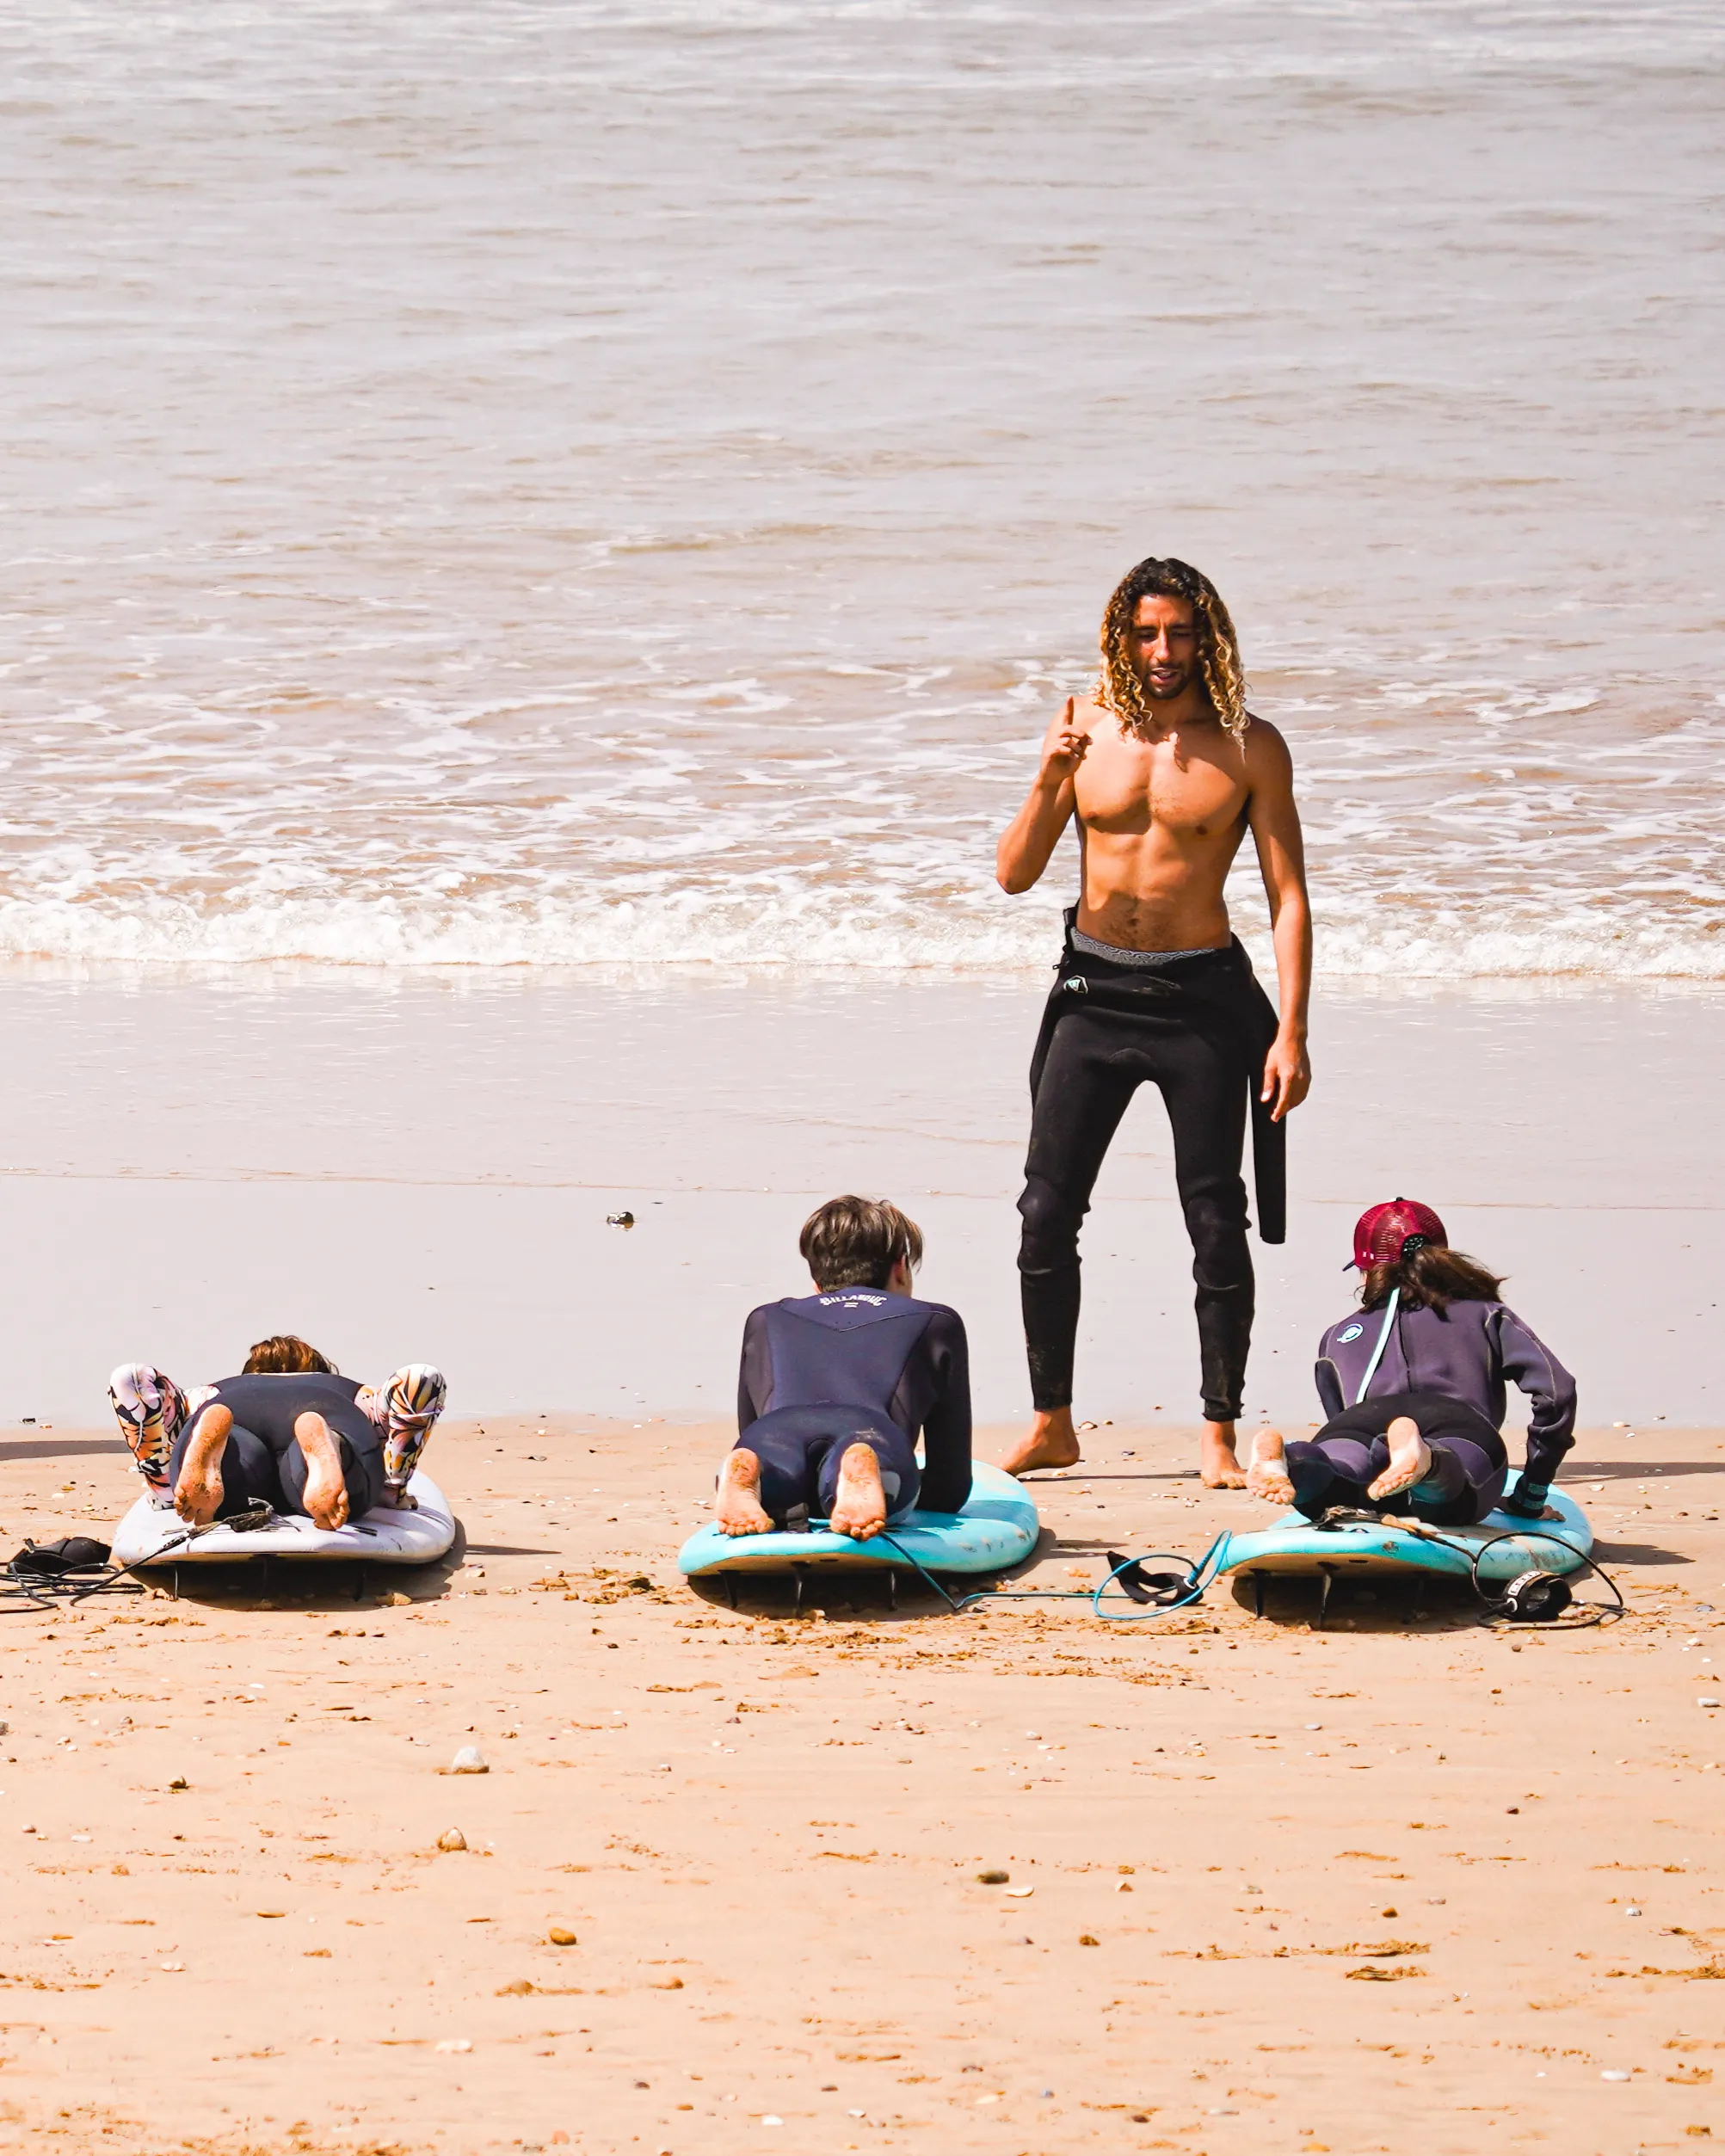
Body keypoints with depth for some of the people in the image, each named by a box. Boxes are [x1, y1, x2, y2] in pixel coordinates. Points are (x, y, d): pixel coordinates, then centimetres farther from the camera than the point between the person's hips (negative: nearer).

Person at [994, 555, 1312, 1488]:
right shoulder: (1088, 729, 3)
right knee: (1046, 1211, -1)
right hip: (1093, 990, 3)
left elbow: (1288, 895, -4)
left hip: (1201, 999, -2)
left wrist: (1290, 1033, -11)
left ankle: (1219, 1434, 5)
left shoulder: (1249, 748, -4)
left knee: (1216, 1220, -2)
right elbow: (1015, 875, 4)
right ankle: (1052, 1425, 10)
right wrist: (1047, 783, -13)